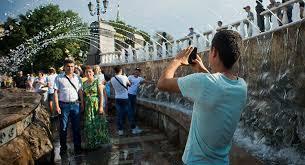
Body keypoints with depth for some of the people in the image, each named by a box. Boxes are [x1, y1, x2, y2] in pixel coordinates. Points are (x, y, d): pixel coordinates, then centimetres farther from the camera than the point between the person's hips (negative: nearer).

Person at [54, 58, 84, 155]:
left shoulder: (77, 77, 8)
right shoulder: (59, 78, 0)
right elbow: (56, 92, -2)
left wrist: (82, 103, 7)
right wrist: (57, 106, -9)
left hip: (75, 104, 2)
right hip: (64, 105, -2)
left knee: (76, 127, 9)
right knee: (63, 128, 7)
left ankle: (77, 147, 21)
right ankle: (63, 148, 21)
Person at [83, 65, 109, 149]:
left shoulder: (97, 81, -4)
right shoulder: (84, 83, 10)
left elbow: (101, 94, -9)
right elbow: (83, 96, 13)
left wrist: (101, 106, -16)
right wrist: (83, 107, 7)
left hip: (96, 106, -4)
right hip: (88, 107, 4)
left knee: (98, 124, -1)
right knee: (89, 125, 7)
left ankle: (99, 141, 12)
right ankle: (91, 143, 19)